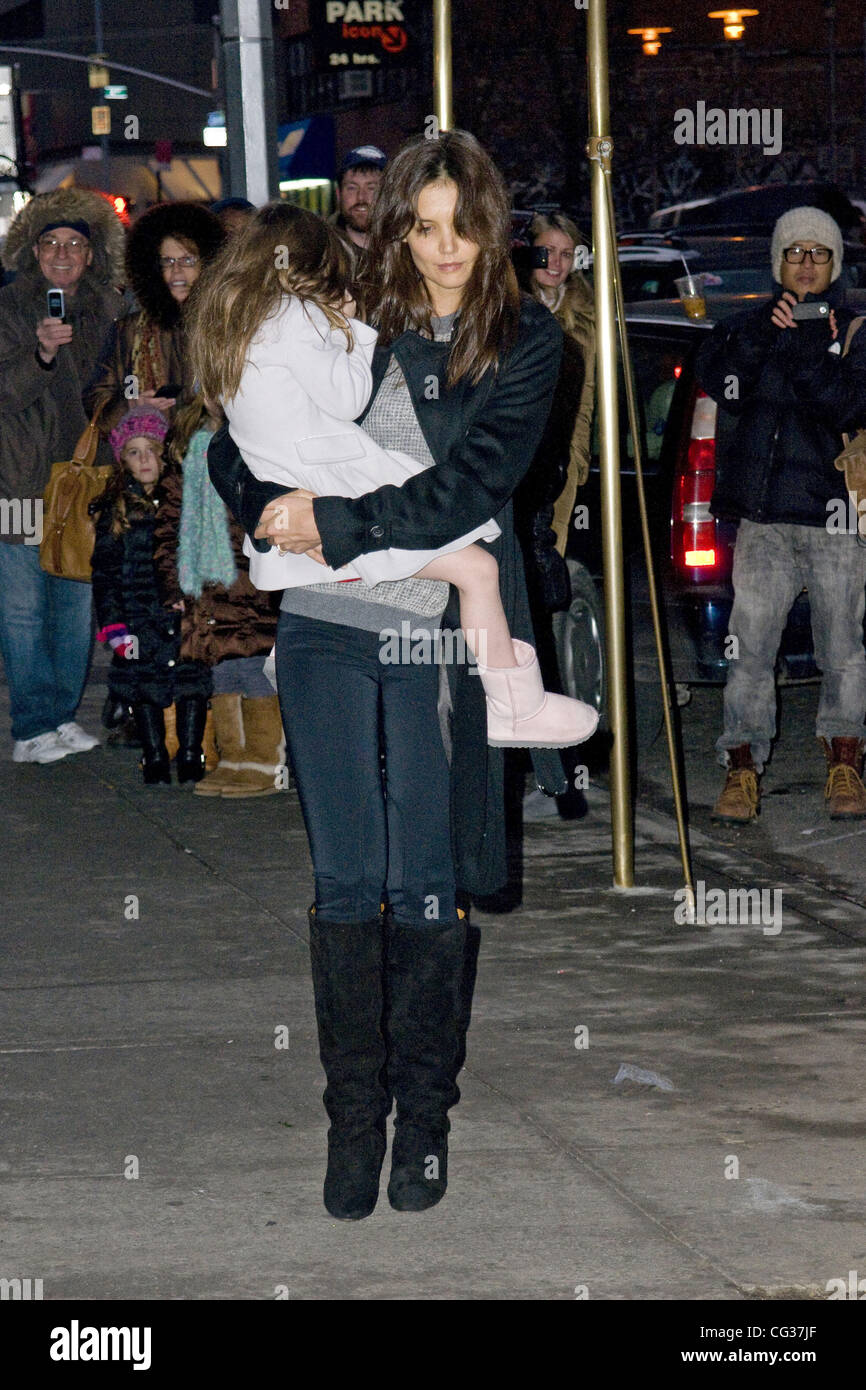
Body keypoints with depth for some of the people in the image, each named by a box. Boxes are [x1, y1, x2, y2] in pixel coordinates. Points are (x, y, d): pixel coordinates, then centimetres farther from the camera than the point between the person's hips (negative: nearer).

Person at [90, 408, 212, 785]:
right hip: (140, 619, 0)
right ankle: (155, 758, 15)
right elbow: (105, 572, 4)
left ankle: (191, 755, 11)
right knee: (143, 685, 3)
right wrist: (114, 625, -5)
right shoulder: (114, 510, 5)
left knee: (192, 682, -1)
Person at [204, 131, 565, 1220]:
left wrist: (333, 519, -13)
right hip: (326, 627, 1)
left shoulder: (524, 343, 2)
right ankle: (354, 1111, 11)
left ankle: (424, 1110, 16)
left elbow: (468, 489, -10)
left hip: (437, 636, -1)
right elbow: (236, 453, 11)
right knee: (345, 882, 1)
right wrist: (285, 522, -9)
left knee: (424, 889, 2)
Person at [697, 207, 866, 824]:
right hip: (764, 516, 1)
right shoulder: (752, 326, 14)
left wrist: (814, 355, -20)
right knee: (750, 645, -4)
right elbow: (719, 379, -3)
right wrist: (764, 331, -15)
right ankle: (742, 771, -1)